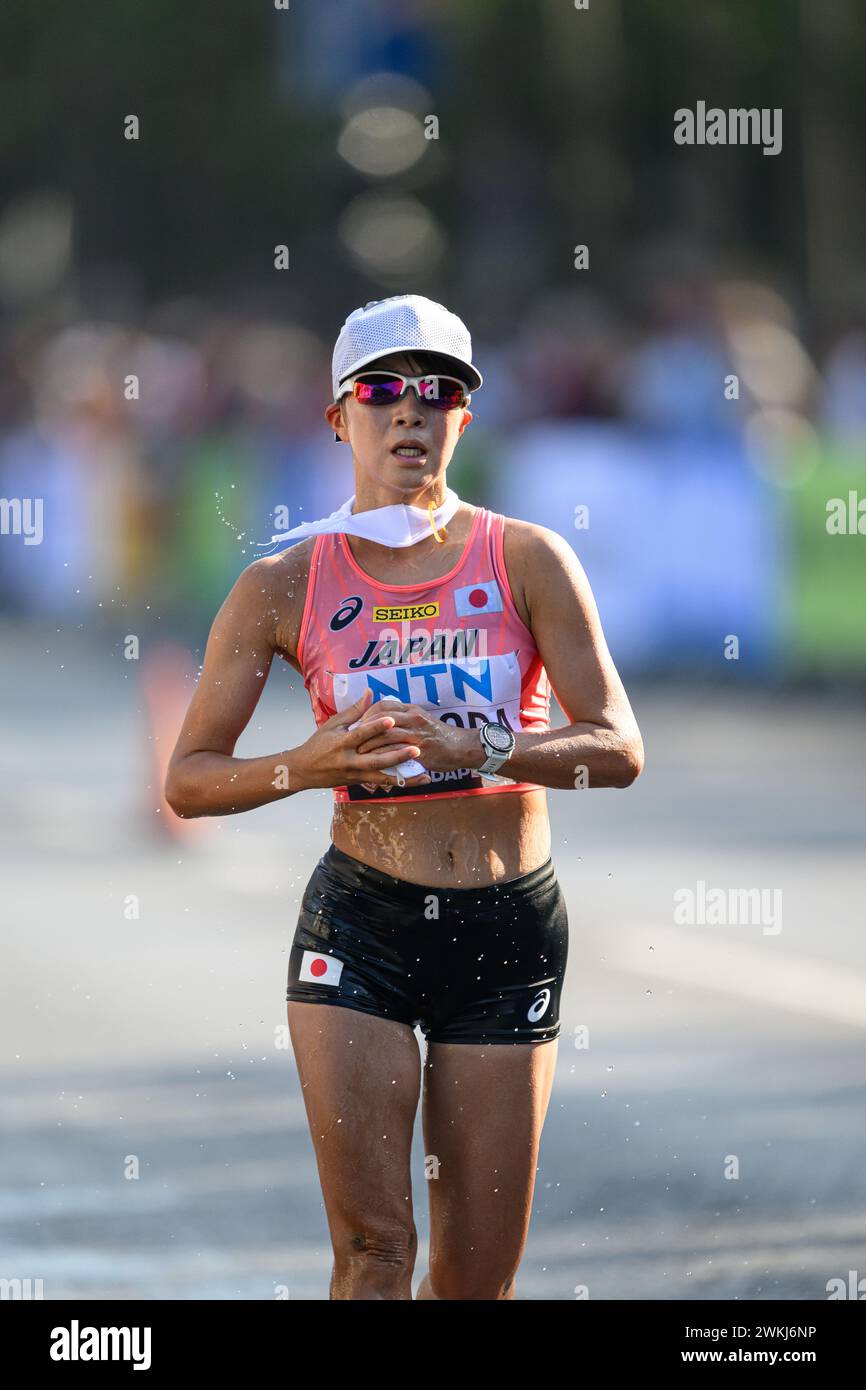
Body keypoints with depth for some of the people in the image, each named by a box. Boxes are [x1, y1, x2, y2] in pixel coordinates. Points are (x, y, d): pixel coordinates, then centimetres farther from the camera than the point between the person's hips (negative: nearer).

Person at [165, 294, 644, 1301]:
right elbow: (187, 782, 3)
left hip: (510, 927, 1)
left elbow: (619, 750, -7)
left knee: (478, 1280, 4)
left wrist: (472, 748, -22)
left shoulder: (527, 561, 0)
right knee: (372, 1252, -10)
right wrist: (306, 767, -16)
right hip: (360, 918, -1)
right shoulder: (286, 585, 1)